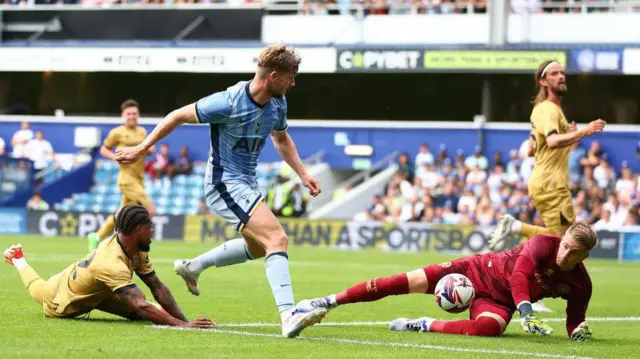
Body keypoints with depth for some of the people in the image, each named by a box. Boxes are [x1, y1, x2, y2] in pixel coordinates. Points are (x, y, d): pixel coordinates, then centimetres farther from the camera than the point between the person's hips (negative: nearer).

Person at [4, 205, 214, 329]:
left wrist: (184, 319, -31)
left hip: (97, 294, 6)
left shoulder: (138, 251, -22)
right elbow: (141, 307, -55)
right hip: (59, 303, -6)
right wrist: (182, 325, -61)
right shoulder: (112, 265, -49)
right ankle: (18, 261, 51)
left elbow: (158, 289, -20)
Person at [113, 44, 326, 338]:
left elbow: (281, 139, 21)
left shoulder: (277, 104, 0)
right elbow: (179, 116, -12)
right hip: (225, 183, -9)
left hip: (247, 183, 9)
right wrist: (141, 149, -9)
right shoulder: (229, 103, -24)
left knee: (257, 247, 26)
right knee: (277, 239, -23)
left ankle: (192, 266, 40)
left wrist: (303, 174, 11)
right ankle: (289, 316, -32)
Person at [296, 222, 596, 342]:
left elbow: (574, 324, -4)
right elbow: (519, 274, -35)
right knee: (410, 281, -14)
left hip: (499, 302, 1)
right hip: (479, 270, -1)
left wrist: (579, 329, -28)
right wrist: (526, 312, -49)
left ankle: (425, 326, -14)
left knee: (487, 328, -38)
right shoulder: (544, 243, -20)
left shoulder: (580, 285, -10)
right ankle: (329, 302, -4)